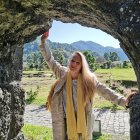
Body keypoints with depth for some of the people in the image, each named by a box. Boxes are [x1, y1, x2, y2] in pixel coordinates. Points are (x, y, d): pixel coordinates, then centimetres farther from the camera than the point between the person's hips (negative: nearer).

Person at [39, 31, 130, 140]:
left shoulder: (88, 79, -7)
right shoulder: (63, 73, -2)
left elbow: (105, 91, -6)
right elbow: (50, 60, 3)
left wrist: (123, 101, -14)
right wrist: (43, 42, -2)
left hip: (82, 121, -1)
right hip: (64, 121, 2)